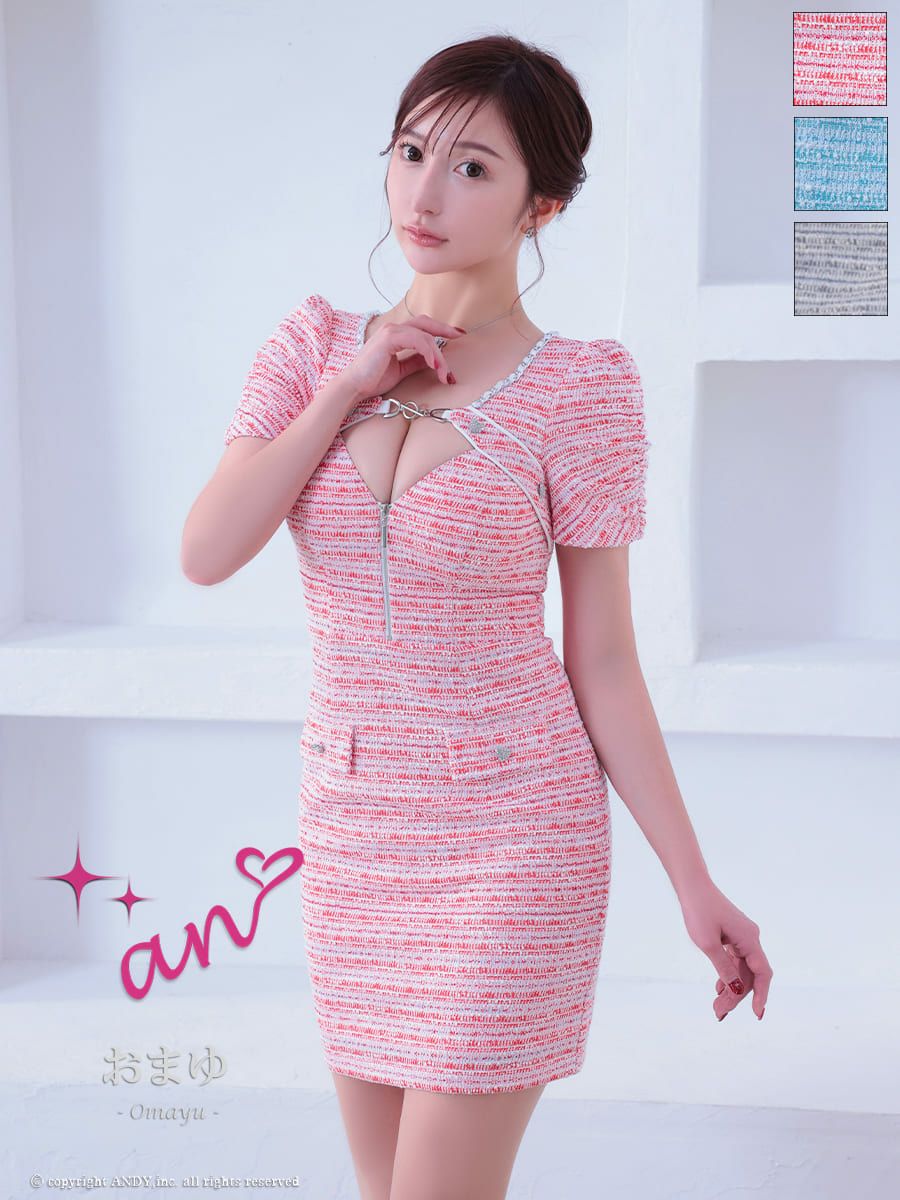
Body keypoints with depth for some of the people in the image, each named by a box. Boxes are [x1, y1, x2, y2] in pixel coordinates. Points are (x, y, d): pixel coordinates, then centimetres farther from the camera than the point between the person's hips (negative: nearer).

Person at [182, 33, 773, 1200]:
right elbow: (206, 554, -10)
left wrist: (695, 886, -8)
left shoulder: (581, 388, -10)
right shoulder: (317, 345, 2)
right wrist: (346, 388, -14)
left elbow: (603, 663, -6)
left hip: (514, 839, -5)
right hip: (354, 830, 5)